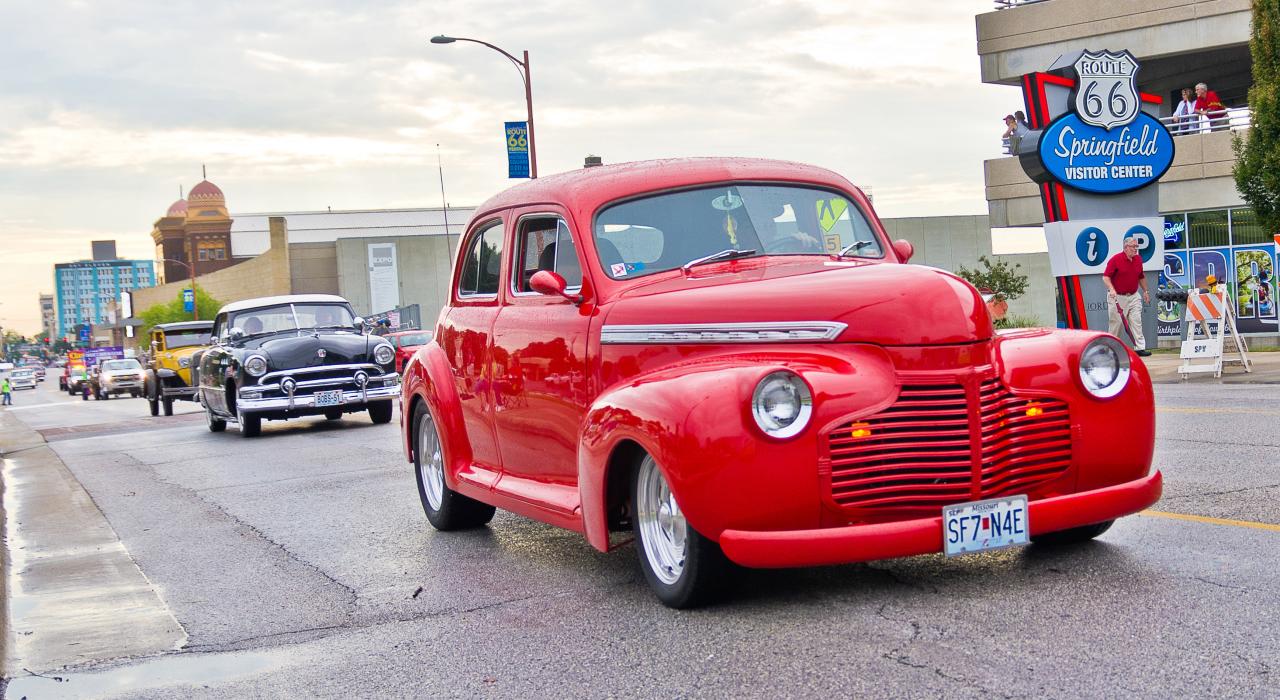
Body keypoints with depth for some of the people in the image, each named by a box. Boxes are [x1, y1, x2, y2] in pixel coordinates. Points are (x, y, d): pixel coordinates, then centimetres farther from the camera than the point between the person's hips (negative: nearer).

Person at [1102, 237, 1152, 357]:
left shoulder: (1138, 259, 8)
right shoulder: (1115, 259, -11)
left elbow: (1141, 277, 21)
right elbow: (1105, 277, -13)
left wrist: (1146, 291, 20)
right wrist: (1111, 289, -27)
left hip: (1133, 296, 5)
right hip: (1117, 297, -5)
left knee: (1136, 322, -3)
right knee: (1116, 323, 2)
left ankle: (1139, 348, -6)